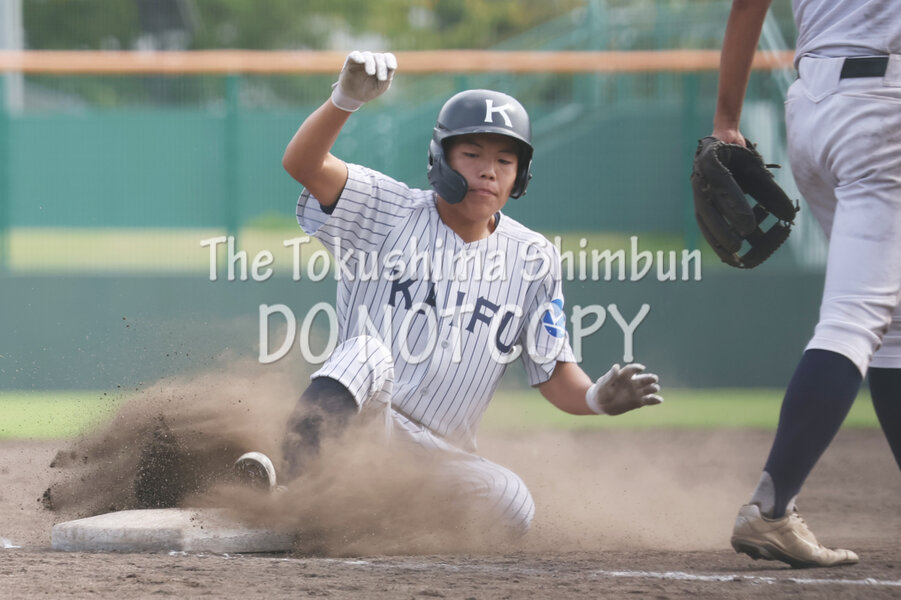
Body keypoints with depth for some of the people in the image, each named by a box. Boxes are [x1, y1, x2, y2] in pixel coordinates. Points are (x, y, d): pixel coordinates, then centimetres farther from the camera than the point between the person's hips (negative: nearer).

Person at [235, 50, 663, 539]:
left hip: (442, 458, 3)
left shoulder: (533, 259, 7)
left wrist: (597, 398, -18)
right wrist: (346, 99, -36)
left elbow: (555, 374, 6)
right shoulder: (391, 214, -2)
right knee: (366, 351, -33)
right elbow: (303, 164, -18)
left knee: (511, 509, -27)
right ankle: (286, 480, -47)